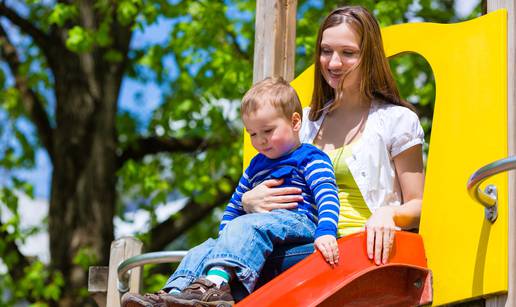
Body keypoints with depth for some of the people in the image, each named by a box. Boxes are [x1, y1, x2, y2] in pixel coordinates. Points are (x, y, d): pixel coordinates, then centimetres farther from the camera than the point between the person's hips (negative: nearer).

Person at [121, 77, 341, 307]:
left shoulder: (310, 158, 5)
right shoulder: (257, 166, 29)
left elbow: (326, 194, -12)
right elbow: (235, 205, 36)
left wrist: (326, 232, -31)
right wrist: (225, 238, 19)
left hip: (296, 221, -8)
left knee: (244, 226, -34)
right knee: (204, 250, -9)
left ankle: (215, 283, -54)